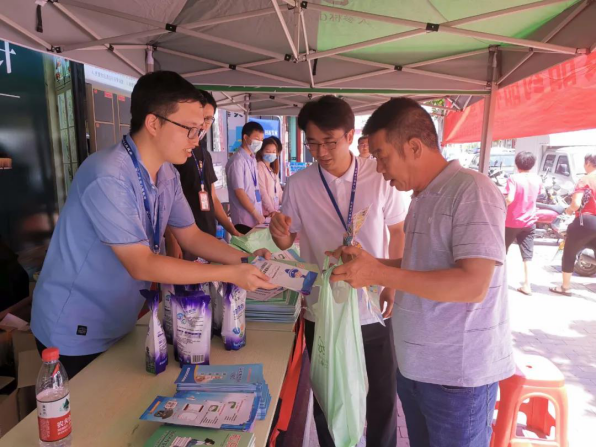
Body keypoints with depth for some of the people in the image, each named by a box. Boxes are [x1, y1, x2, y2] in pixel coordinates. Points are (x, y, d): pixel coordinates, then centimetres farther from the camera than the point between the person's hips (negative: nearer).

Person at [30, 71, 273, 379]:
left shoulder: (167, 174, -3)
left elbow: (191, 237, 1)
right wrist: (229, 274, -28)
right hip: (75, 333, -7)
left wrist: (244, 259, -13)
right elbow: (141, 265, -29)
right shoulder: (108, 177, -29)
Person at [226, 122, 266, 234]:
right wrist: (257, 215, -13)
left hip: (255, 218, 8)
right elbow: (239, 192, -16)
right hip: (245, 219, -8)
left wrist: (261, 211, 13)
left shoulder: (252, 159, 11)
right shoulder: (237, 161, -14)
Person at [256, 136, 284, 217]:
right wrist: (271, 210, -20)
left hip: (275, 210, 8)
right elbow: (262, 191, -16)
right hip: (266, 212, -8)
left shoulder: (274, 169, 16)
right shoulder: (259, 166, -9)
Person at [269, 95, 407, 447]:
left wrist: (394, 285, -2)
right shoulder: (298, 185, -8)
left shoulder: (380, 177, -8)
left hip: (374, 311, 0)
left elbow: (399, 232, 4)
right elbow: (288, 243, 2)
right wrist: (279, 232, -21)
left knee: (383, 396, 18)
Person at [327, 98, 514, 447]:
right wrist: (369, 263, 3)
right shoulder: (423, 198, 8)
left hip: (458, 374, -7)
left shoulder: (472, 191, -18)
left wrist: (380, 274, -25)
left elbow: (473, 284, -26)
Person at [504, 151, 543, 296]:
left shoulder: (514, 178, -16)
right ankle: (527, 285, 2)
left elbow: (510, 199, -27)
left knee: (502, 250, 14)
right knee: (527, 254, 4)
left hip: (512, 221, -4)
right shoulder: (537, 179, 2)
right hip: (529, 222, 4)